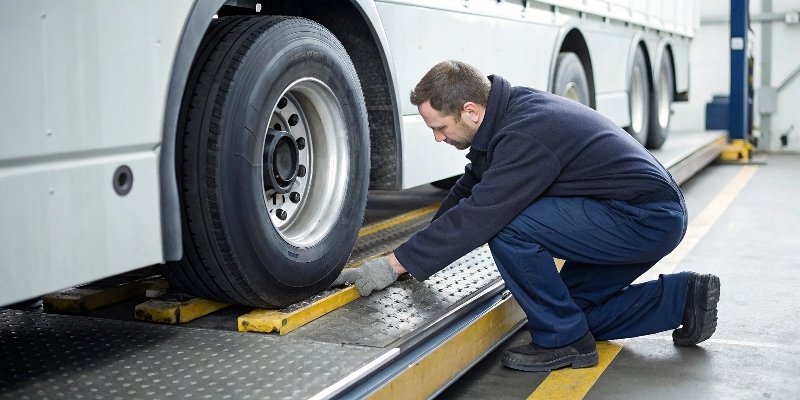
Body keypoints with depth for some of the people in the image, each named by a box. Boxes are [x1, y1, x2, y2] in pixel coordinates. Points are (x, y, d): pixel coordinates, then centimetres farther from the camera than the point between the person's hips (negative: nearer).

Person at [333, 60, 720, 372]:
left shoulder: (525, 137, -27)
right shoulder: (510, 109, 3)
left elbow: (475, 217, -28)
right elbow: (469, 188, 13)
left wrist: (394, 265, -21)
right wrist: (414, 255, 10)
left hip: (650, 218, -10)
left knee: (507, 226, -21)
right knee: (577, 308, 17)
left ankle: (562, 340, -7)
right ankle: (684, 297, 19)